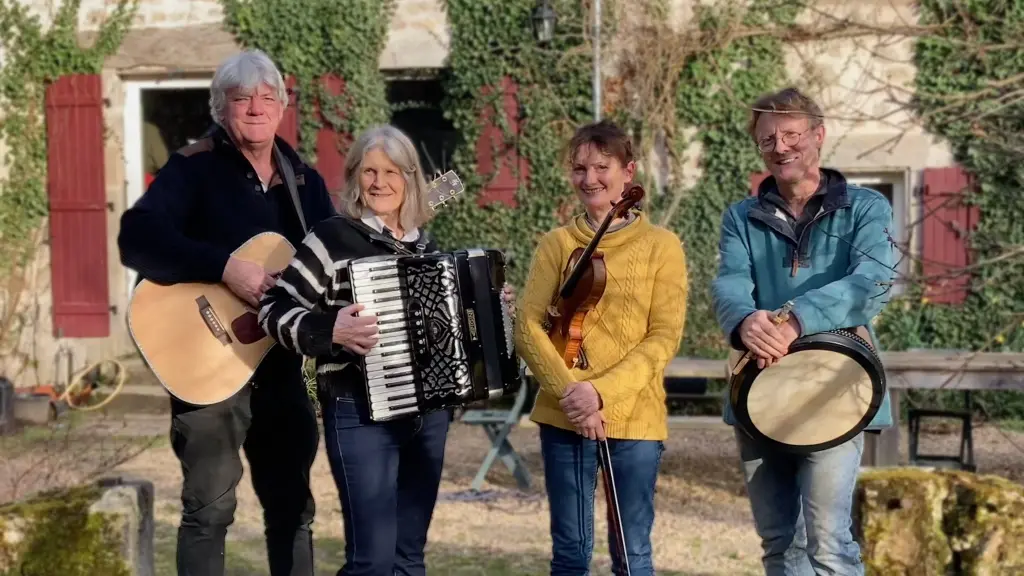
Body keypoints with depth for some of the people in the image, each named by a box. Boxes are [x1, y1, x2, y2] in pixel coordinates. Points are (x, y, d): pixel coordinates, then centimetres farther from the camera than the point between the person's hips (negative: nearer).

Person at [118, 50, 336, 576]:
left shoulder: (304, 180, 10)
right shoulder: (195, 166, -9)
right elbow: (136, 239, -23)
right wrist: (225, 267, -30)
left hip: (280, 360, 6)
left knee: (292, 504, 14)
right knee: (210, 508, 0)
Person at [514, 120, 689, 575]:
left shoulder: (661, 246, 1)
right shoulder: (556, 244, 5)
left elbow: (664, 337, -6)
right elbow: (527, 326, -2)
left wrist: (603, 392, -16)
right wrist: (568, 391, -16)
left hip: (635, 418, -1)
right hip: (564, 417, 1)